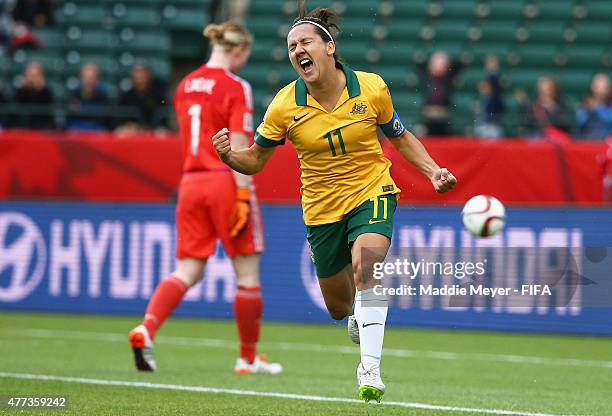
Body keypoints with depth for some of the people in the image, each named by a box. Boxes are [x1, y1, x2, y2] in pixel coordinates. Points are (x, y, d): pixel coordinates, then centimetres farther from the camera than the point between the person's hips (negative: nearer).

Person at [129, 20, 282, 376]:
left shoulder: (186, 86, 11)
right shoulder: (236, 87, -10)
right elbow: (238, 147, -15)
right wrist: (244, 196, -16)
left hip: (191, 182, 6)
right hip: (225, 182, -6)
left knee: (188, 270, 6)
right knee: (248, 273, 6)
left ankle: (146, 329, -18)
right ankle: (248, 357, 14)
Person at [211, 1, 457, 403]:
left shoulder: (372, 88, -12)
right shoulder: (285, 106, -12)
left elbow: (401, 137, 5)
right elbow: (256, 159, -2)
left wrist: (434, 171, -7)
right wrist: (230, 155, -23)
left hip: (372, 192, -2)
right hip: (323, 209, 2)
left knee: (366, 263, -32)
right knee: (339, 308, 11)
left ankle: (370, 368, -30)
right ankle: (360, 318, 51)